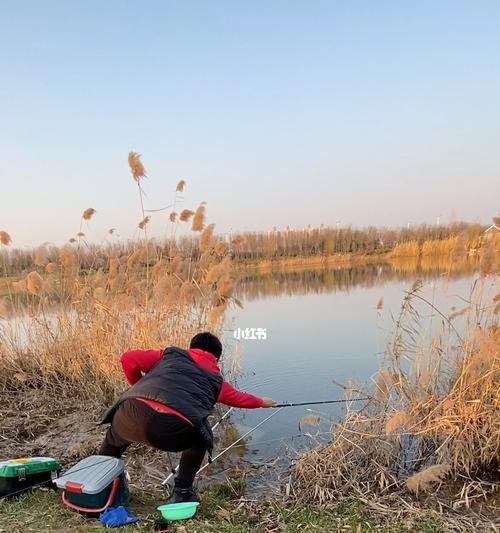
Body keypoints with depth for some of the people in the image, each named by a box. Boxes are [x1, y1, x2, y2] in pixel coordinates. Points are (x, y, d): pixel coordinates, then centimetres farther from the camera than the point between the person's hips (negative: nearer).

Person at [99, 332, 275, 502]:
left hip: (135, 410, 2)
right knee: (200, 436, 33)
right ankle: (183, 492, 30)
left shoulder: (171, 354, 30)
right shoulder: (216, 380, 30)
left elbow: (128, 359, 22)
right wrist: (262, 402, 69)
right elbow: (240, 397, 48)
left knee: (115, 438, 37)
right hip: (175, 430, -1)